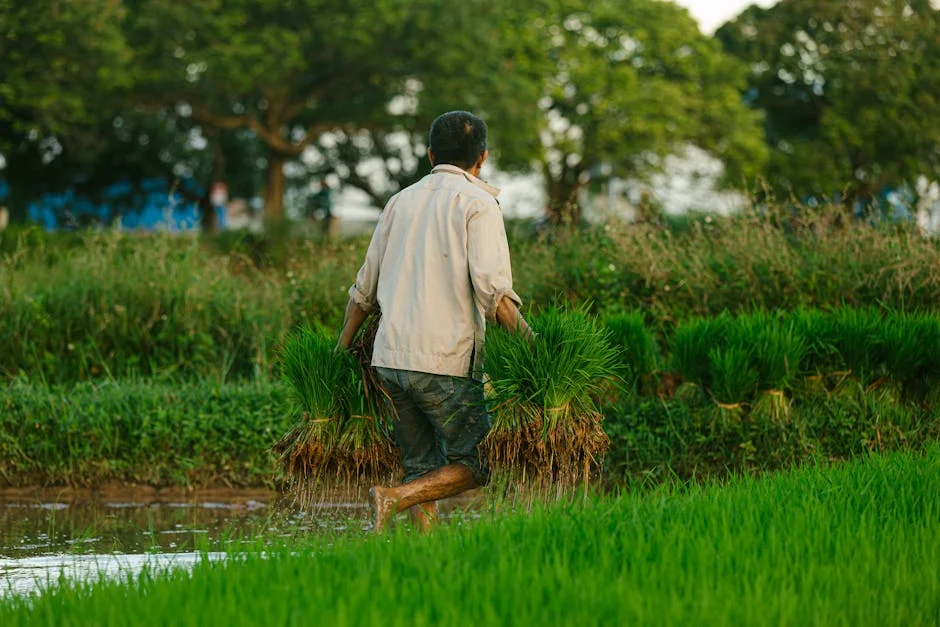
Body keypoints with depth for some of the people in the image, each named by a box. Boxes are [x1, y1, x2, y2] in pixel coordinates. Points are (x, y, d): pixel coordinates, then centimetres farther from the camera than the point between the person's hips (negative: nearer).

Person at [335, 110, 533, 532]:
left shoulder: (402, 201, 16)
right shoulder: (477, 203, -3)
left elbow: (364, 288, 21)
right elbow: (492, 288, -16)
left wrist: (341, 350, 29)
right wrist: (531, 344, -14)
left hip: (390, 358, 6)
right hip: (446, 362, -6)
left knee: (422, 467, 12)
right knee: (473, 466, 3)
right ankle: (394, 499, -15)